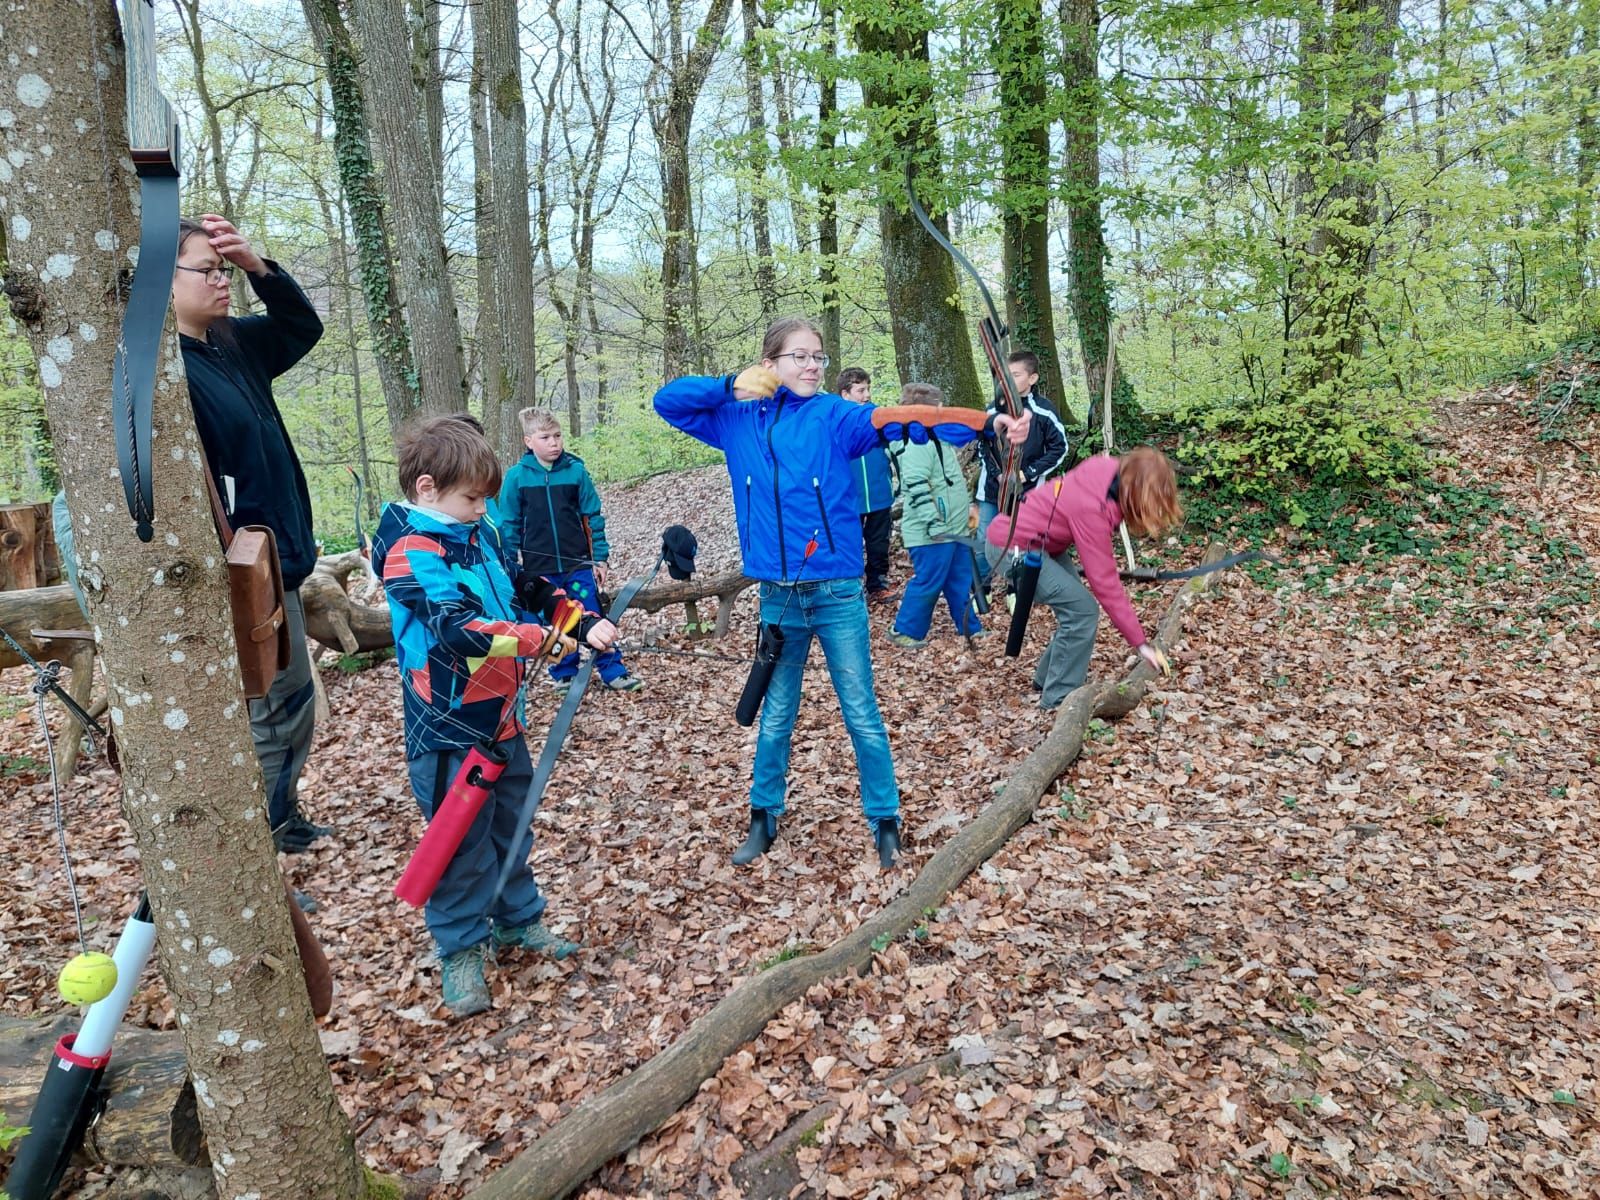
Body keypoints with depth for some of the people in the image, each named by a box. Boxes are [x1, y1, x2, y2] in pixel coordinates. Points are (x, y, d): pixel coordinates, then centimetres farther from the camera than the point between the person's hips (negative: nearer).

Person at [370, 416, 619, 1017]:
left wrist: (586, 620, -2)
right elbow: (459, 628, -30)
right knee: (462, 840, 4)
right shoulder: (411, 553, -19)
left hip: (503, 719, 8)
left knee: (512, 825, 20)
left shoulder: (478, 535, 7)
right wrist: (546, 639, -31)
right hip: (452, 730, -8)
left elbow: (528, 586, 14)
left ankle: (518, 918, 38)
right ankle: (461, 950, 21)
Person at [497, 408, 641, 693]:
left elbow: (593, 517, 1)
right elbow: (509, 526, 2)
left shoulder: (576, 470, -5)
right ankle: (564, 673, 25)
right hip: (540, 568, 0)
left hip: (579, 563, 0)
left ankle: (613, 669, 14)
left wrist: (600, 559, 1)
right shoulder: (516, 476, -5)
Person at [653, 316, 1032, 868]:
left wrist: (986, 423, -32)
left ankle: (885, 819, 22)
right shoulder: (738, 420, 4)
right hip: (777, 597, 3)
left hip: (836, 592, -2)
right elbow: (667, 400, 8)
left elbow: (900, 421, -19)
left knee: (862, 714, 6)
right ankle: (764, 817, 32)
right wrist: (731, 385, -7)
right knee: (776, 715, 16)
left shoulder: (833, 415, -5)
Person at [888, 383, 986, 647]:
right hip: (932, 534, -10)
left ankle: (971, 628, 26)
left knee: (961, 581, 16)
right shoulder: (918, 445, -18)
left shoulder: (940, 440, 17)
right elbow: (917, 488, -24)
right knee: (928, 583, -3)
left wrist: (967, 507, 29)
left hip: (955, 530, 10)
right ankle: (905, 631, 8)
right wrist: (933, 523, -26)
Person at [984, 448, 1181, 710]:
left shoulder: (1109, 469, -10)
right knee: (1082, 610, -13)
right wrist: (1141, 643, -24)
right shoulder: (1091, 510, -31)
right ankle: (1058, 699, -3)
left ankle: (1047, 679, 25)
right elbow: (1105, 583, -28)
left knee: (1074, 606, 9)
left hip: (1037, 541, 9)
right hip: (1011, 547, -9)